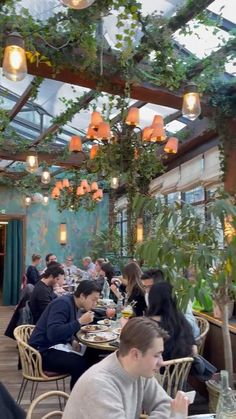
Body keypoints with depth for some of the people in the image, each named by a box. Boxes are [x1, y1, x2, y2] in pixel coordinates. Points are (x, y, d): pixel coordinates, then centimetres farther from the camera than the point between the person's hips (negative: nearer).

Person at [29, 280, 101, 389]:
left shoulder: (75, 306, 7)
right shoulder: (62, 303, -19)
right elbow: (53, 334, -31)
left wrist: (73, 341, 0)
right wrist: (80, 322, -26)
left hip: (58, 346, 9)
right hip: (44, 351, -9)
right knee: (81, 365, -26)